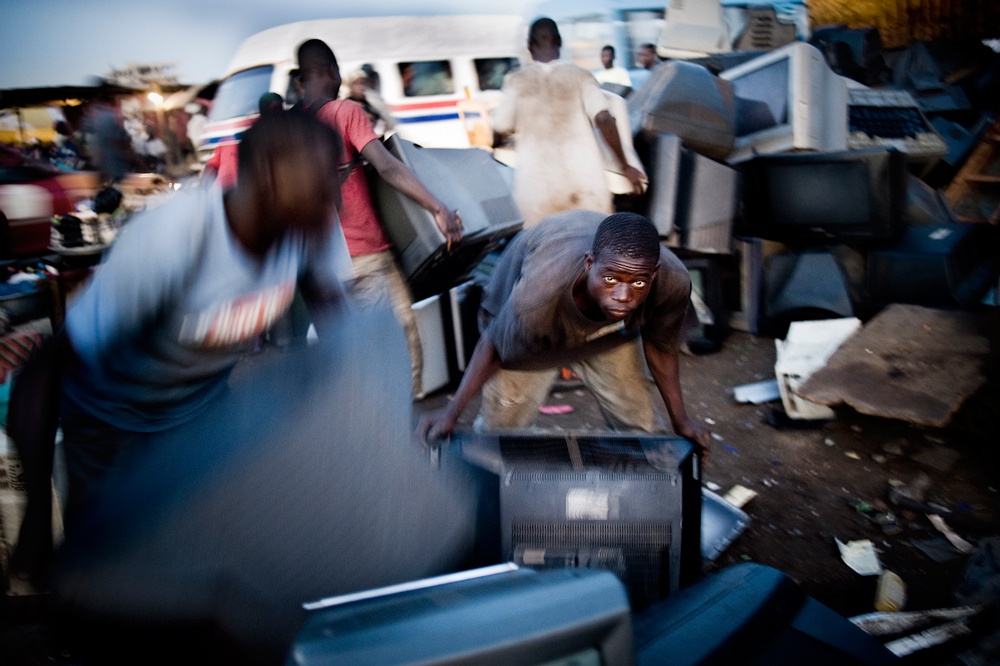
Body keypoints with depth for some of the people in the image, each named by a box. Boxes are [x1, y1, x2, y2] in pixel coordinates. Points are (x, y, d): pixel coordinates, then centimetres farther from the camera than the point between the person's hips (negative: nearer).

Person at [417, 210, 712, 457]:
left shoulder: (674, 282, -37)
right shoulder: (539, 293, -48)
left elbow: (660, 346, -14)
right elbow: (494, 347, -26)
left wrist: (680, 420, -4)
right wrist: (452, 411, -20)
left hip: (608, 332, 3)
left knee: (639, 423, 8)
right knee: (501, 424, 1)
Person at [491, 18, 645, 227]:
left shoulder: (517, 80, 4)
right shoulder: (581, 76, 5)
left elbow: (499, 135, 5)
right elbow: (604, 120, -8)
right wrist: (625, 166, 2)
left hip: (537, 188, 0)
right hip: (586, 184, 1)